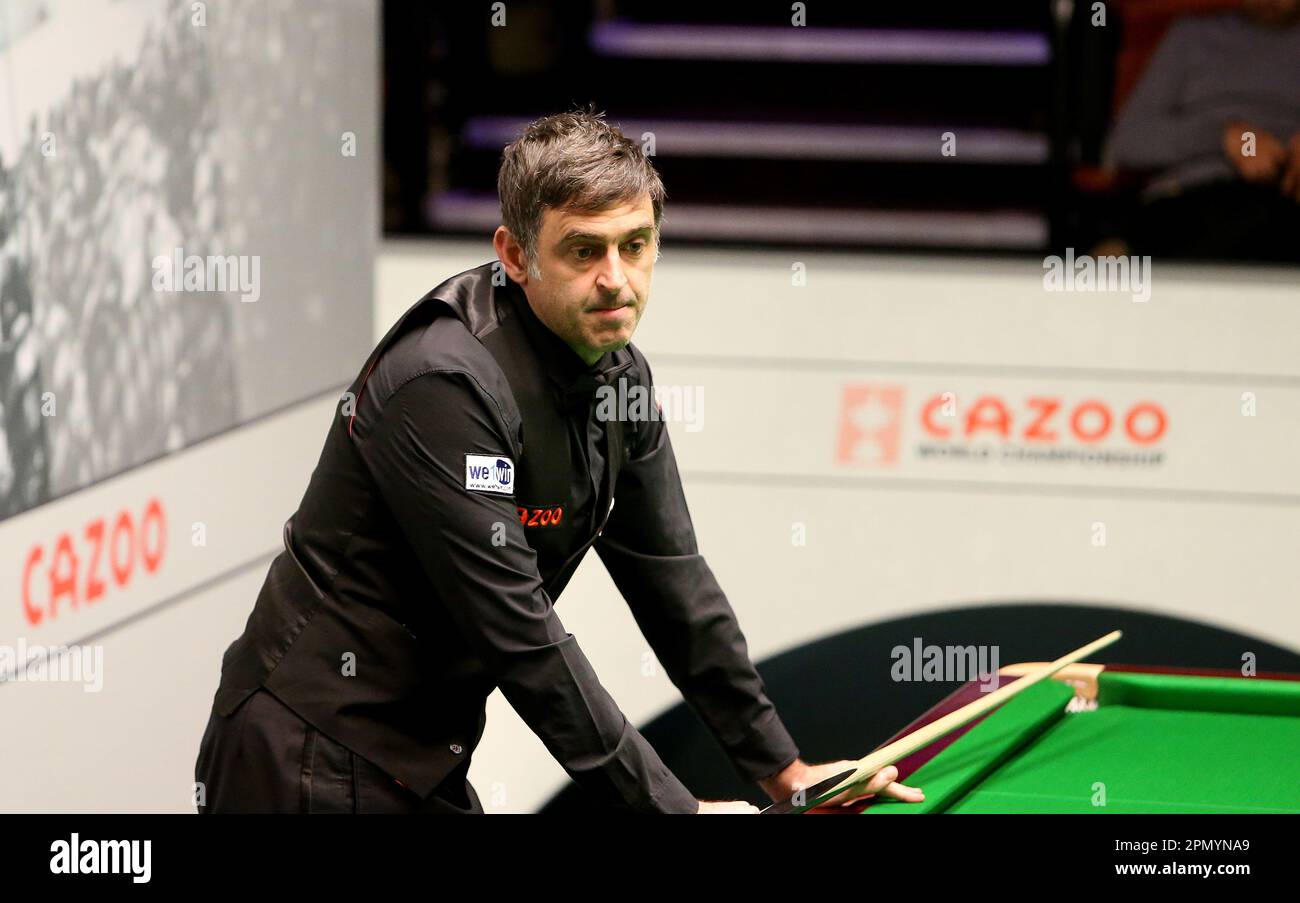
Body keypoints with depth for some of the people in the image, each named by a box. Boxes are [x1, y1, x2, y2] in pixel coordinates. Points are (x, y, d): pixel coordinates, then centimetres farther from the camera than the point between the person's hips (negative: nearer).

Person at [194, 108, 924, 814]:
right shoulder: (445, 385, -25)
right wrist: (668, 807, -22)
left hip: (423, 762, 8)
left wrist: (782, 768, 10)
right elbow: (518, 636, -26)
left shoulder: (619, 376, 3)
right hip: (312, 764, -8)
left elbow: (672, 583, 11)